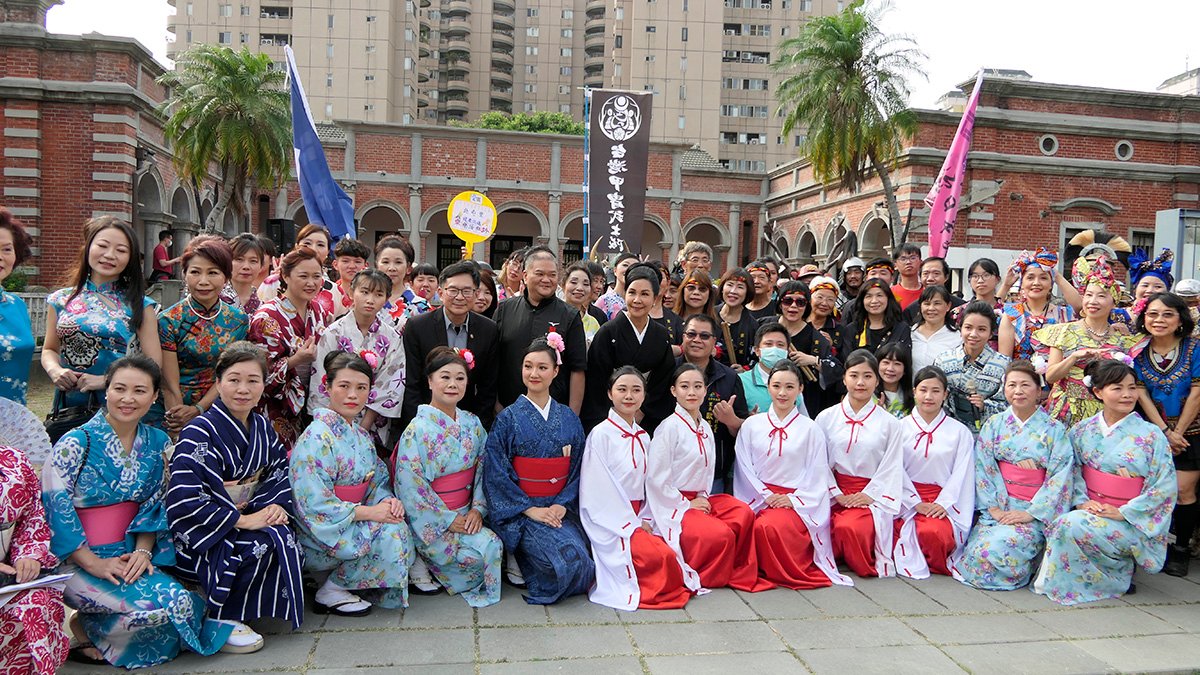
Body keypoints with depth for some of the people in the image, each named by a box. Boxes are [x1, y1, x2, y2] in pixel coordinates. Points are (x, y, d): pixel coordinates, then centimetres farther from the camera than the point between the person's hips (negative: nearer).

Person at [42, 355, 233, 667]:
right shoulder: (77, 442, -11)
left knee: (181, 597, -21)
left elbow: (154, 505, 8)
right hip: (76, 562, -5)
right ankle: (85, 629, 0)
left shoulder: (157, 442, 5)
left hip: (128, 557, 5)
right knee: (171, 600, -25)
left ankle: (93, 627, 3)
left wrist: (142, 551, -9)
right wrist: (93, 563, -18)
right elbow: (54, 507, -13)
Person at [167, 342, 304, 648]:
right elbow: (183, 502, -22)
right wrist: (243, 520, -24)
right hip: (201, 536, -7)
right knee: (268, 542, -29)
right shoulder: (199, 434, -16)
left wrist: (277, 504, -9)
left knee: (290, 540, -19)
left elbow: (282, 469, 13)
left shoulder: (262, 427, 5)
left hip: (249, 519, 7)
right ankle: (223, 618, -9)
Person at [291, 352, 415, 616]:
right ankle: (331, 592, -6)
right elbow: (314, 506, -24)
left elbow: (378, 481, 13)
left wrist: (389, 501, -11)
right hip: (319, 539, -8)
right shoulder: (316, 439, -19)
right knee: (390, 533, -22)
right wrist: (369, 512, -22)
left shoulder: (361, 436, 10)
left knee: (400, 526, -11)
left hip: (350, 524, 8)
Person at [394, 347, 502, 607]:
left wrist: (478, 508, -9)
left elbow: (483, 470, 7)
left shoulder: (473, 424, 6)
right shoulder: (418, 430, -13)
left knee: (493, 544, -16)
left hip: (465, 515, 6)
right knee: (487, 546, -23)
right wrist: (448, 519, -17)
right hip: (430, 521, -6)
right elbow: (410, 486, -16)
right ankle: (419, 561, 2)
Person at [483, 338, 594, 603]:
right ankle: (516, 562, 2)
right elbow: (497, 473, -7)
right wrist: (530, 509, -14)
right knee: (569, 557, -27)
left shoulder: (569, 419, 9)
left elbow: (577, 467, 7)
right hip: (518, 510, -4)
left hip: (560, 508, 4)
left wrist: (562, 505, -9)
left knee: (584, 558, -21)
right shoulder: (508, 418, -2)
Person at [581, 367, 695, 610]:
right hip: (609, 521, -6)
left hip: (638, 518, 7)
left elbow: (647, 483, 13)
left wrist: (646, 521, -3)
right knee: (658, 555, -26)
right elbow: (599, 490, -13)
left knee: (668, 551, -17)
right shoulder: (601, 435, -8)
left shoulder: (643, 437, 13)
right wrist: (632, 525, -14)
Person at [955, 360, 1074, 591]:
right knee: (981, 550, -23)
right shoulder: (993, 425, 8)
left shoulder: (1054, 429, 2)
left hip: (1036, 510, -2)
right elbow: (983, 469, 3)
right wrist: (994, 508, -9)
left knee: (999, 548, -26)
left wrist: (1031, 513, -12)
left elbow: (1060, 476, -4)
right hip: (998, 505, 2)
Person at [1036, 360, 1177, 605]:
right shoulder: (1082, 431, 6)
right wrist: (1081, 501, -14)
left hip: (1131, 522, -3)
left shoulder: (1150, 435, -4)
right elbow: (1072, 472, 5)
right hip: (1088, 509, 3)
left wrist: (1124, 513, -14)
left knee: (1073, 526, -29)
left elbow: (1165, 486, -7)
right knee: (1057, 526, -29)